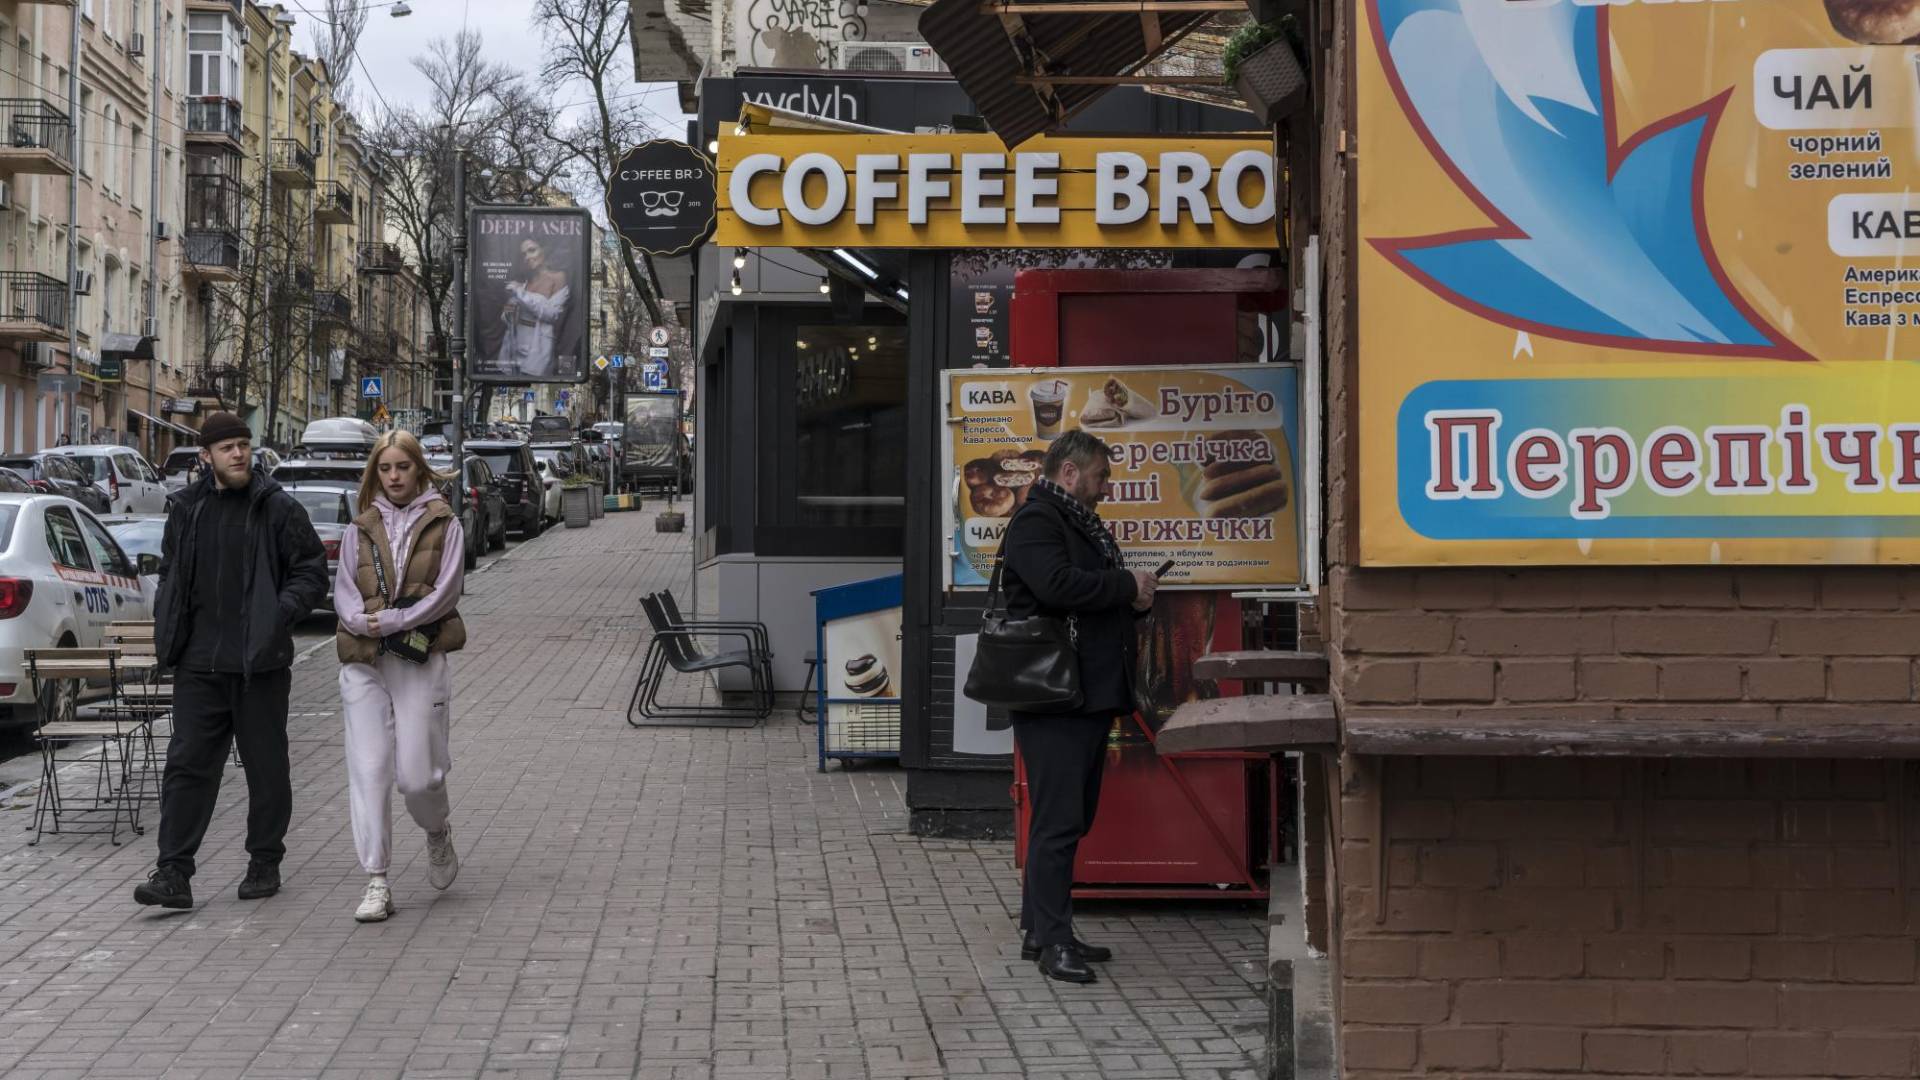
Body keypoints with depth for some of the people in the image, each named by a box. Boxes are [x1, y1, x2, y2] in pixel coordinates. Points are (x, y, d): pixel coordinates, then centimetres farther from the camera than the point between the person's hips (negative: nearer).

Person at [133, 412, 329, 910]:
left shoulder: (279, 509, -3)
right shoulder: (185, 509, 9)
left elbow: (312, 573, -2)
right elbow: (170, 572, 22)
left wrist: (281, 614, -17)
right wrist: (168, 626, 9)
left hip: (260, 664, -3)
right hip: (198, 664, 3)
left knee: (266, 767, 7)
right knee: (186, 765, -1)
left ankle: (264, 863, 21)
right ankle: (174, 873, 0)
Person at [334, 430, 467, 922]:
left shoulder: (443, 525, 5)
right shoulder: (360, 529, 13)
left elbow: (445, 593, -5)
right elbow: (344, 592, 6)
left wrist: (391, 620, -14)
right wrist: (362, 621, -15)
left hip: (420, 659, -2)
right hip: (364, 661, 2)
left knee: (417, 774, -6)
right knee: (368, 771, -5)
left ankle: (438, 833, 28)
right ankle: (376, 882, -2)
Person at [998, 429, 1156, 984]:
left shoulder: (1081, 524, 23)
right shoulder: (1035, 521, -9)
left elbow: (1105, 595, 31)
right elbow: (1058, 584, -26)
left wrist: (1138, 596, 7)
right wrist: (1129, 585, -13)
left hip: (1091, 694, 10)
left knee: (1070, 817, 13)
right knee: (1059, 819, -10)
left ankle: (1041, 929, 19)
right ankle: (1050, 939, -6)